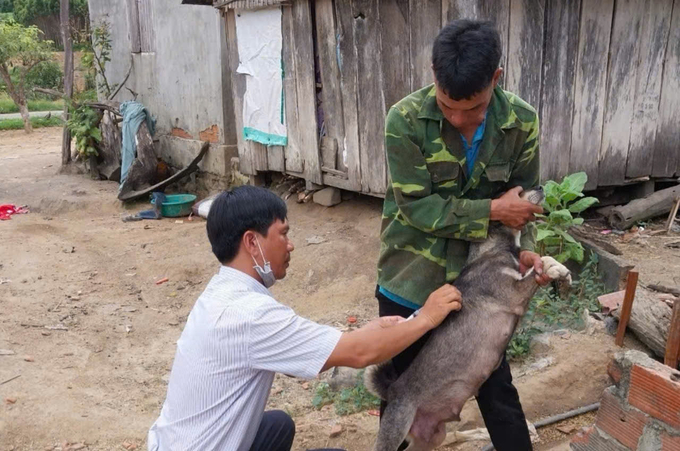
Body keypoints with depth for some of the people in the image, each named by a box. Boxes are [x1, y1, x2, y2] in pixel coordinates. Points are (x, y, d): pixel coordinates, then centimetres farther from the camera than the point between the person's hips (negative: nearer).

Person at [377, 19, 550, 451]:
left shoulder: (522, 122, -10)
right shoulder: (406, 120, -19)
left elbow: (522, 197, 2)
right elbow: (416, 206, -19)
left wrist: (524, 248, -15)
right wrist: (492, 210, -22)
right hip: (410, 283, -1)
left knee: (497, 389, 15)